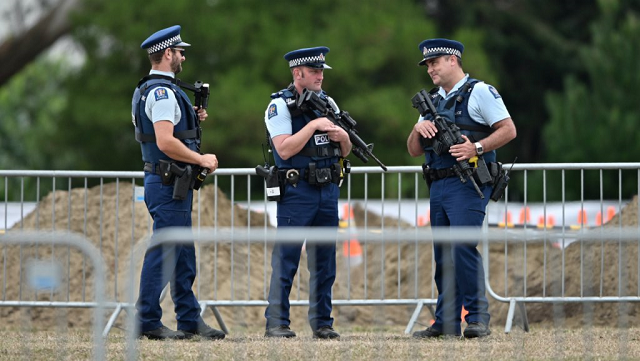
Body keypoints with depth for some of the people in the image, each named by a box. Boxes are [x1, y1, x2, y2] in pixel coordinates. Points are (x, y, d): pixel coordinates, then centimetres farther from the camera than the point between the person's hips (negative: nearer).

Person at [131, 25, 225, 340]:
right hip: (168, 184, -11)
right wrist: (202, 159, -16)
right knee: (163, 253, -7)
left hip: (173, 185, 11)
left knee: (183, 255, 13)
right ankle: (147, 322, -5)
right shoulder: (162, 92, -17)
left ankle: (190, 319, 17)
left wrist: (192, 118, 13)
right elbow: (166, 142, -26)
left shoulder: (148, 90, 16)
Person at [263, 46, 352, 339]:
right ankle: (276, 323, -2)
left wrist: (343, 137, -5)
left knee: (324, 262, 8)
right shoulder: (280, 104, -5)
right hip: (297, 191, -6)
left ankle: (322, 323, 13)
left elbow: (345, 152, 17)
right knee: (286, 260, -5)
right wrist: (313, 125, -16)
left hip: (328, 190, 6)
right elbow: (284, 149, -17)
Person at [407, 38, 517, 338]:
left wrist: (477, 148, -21)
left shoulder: (479, 92, -1)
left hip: (467, 183, -8)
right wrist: (418, 129, -2)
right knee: (443, 254, 7)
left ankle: (478, 319, -13)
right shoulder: (433, 100, 21)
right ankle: (446, 322, 11)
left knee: (463, 247, -17)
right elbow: (414, 150, 19)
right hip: (438, 186, 8)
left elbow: (508, 130, -8)